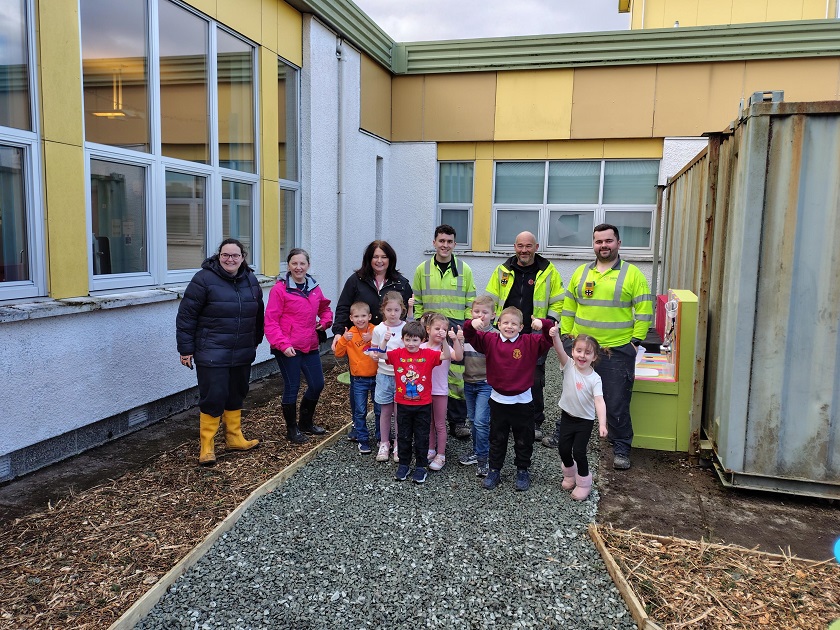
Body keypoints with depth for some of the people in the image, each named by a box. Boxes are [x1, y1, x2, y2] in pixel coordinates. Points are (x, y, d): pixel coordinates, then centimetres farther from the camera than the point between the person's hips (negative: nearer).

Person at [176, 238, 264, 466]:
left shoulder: (251, 281, 7)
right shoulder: (204, 279, -12)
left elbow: (258, 313, 19)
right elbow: (186, 315, -11)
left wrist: (256, 341, 23)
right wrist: (186, 349, -11)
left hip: (242, 354, 6)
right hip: (212, 355, -6)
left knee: (236, 396, 16)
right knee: (213, 398, -5)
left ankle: (234, 438, 32)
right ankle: (206, 446, 10)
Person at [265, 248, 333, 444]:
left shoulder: (314, 288, 8)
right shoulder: (280, 289, -9)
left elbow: (325, 308, 25)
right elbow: (271, 322, -12)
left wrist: (324, 322, 4)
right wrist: (283, 344, -19)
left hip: (310, 346, 6)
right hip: (288, 348, -6)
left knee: (317, 384, 12)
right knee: (292, 387, 3)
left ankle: (306, 422, 35)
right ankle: (292, 428, 23)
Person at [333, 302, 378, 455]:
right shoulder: (349, 334, -2)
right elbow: (339, 353, -6)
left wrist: (373, 339, -28)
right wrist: (343, 339, -20)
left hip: (376, 377, 0)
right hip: (359, 380, 1)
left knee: (380, 410, 10)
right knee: (360, 412, 6)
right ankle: (363, 440, 18)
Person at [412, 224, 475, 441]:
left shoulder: (464, 269, 5)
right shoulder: (422, 269, 7)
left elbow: (471, 303, 7)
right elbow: (416, 303, 11)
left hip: (457, 329, -1)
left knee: (457, 376, -2)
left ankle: (458, 421, 11)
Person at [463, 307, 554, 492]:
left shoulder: (530, 343, -6)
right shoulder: (490, 340, -2)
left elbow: (549, 339, -13)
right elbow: (470, 337, -4)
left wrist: (544, 325, -31)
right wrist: (471, 324, -24)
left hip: (522, 401, -1)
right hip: (498, 400, 1)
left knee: (523, 440, 13)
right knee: (497, 438, 16)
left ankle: (523, 470, 31)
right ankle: (494, 470, 30)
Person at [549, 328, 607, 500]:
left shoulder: (595, 379, -17)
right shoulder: (569, 366, -11)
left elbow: (599, 402, -26)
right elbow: (559, 350, -29)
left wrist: (602, 424, -39)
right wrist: (555, 336, -49)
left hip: (585, 420, -3)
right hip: (567, 416, 3)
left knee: (579, 451, -3)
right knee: (563, 448, 9)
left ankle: (584, 484, 20)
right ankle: (570, 475, 37)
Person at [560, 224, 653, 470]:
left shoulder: (632, 274, -2)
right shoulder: (581, 272, 9)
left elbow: (644, 311, -3)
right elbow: (568, 308, 13)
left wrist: (636, 341, -7)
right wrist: (566, 335, 7)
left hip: (617, 351, -3)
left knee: (617, 404, 3)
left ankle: (621, 448, 19)